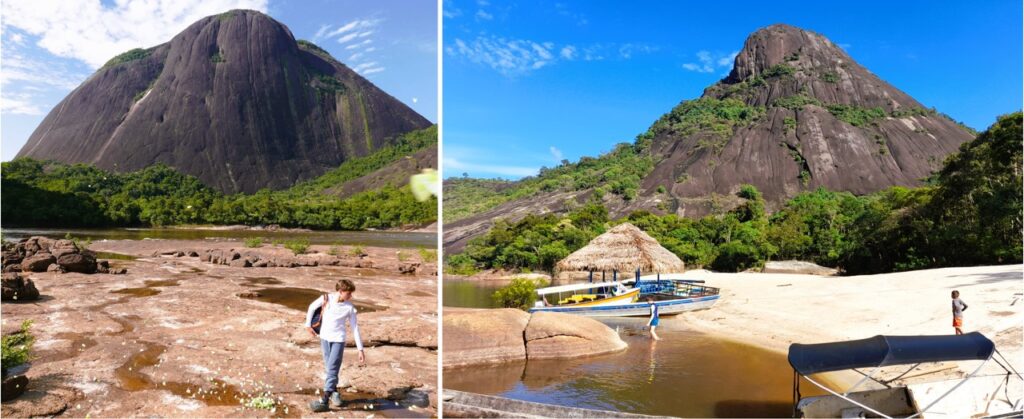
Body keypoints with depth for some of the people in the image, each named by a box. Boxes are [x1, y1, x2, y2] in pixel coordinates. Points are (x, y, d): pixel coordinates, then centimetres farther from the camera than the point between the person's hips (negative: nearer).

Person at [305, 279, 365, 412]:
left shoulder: (349, 307, -10)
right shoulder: (326, 298, -10)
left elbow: (355, 328, -5)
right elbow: (312, 307, 9)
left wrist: (360, 349, -5)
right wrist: (308, 324, 8)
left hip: (338, 340, -2)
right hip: (324, 337, 3)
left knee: (332, 369, -11)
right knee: (329, 368, 11)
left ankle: (324, 401, -10)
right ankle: (334, 391, 31)